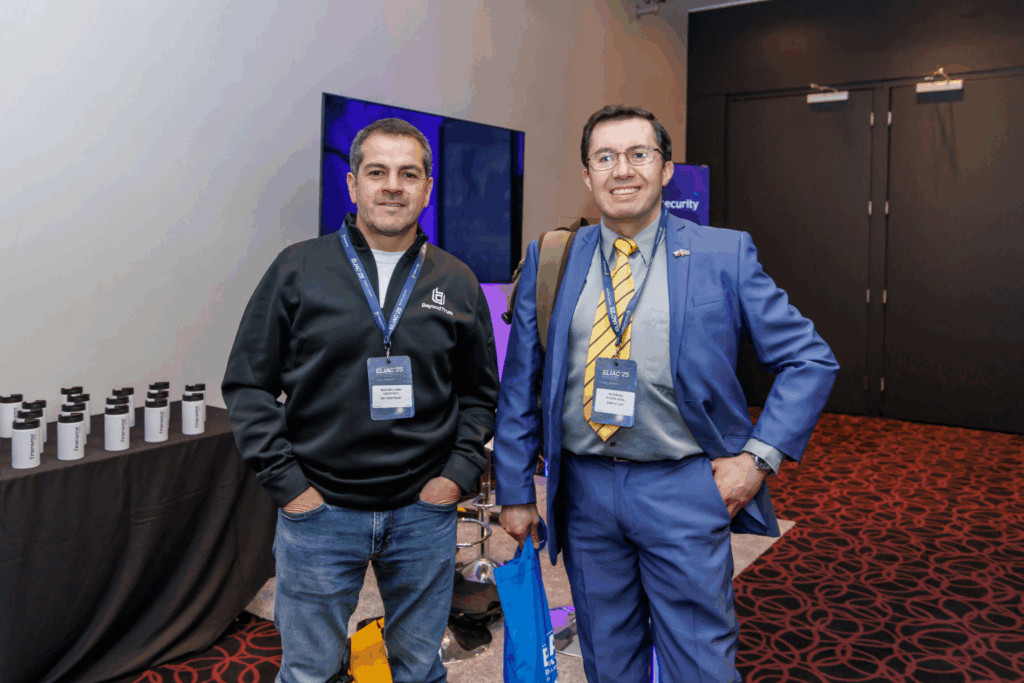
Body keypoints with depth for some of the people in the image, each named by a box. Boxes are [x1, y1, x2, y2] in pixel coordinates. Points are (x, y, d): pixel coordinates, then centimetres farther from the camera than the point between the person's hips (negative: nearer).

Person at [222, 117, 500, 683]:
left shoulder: (457, 283, 4)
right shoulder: (298, 270, -3)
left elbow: (480, 391, 11)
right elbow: (248, 384, 0)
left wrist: (460, 472, -1)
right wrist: (285, 483, -6)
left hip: (424, 511, 2)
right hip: (317, 510, -1)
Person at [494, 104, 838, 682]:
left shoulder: (725, 255, -3)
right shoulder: (550, 260, 3)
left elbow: (811, 360, -1)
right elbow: (520, 385, 5)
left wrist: (759, 457, -9)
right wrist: (516, 490, 4)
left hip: (684, 489, -2)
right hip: (584, 488, 3)